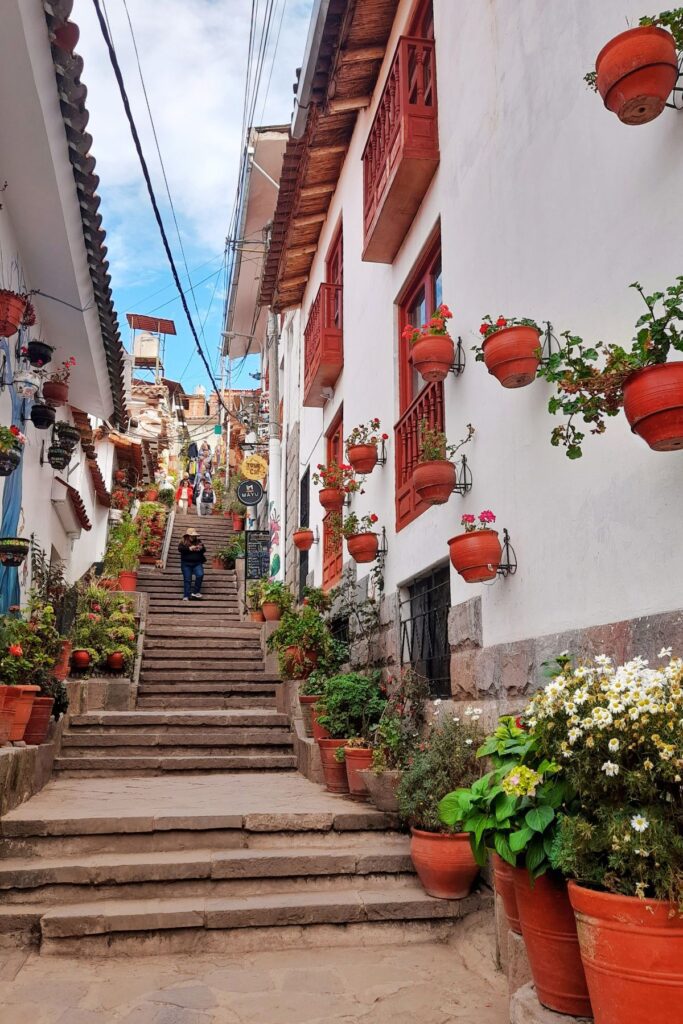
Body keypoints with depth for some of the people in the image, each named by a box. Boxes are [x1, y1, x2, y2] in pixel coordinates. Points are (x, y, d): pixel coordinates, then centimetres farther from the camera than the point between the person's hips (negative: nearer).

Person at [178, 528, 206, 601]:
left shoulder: (198, 542, 12)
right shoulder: (183, 543, 6)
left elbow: (204, 551, 7)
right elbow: (180, 549, -13)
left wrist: (201, 548, -15)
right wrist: (189, 548, -22)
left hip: (197, 563, 1)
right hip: (186, 564, -1)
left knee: (200, 575, -21)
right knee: (187, 579, -4)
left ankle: (196, 592, -10)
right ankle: (186, 596, -3)